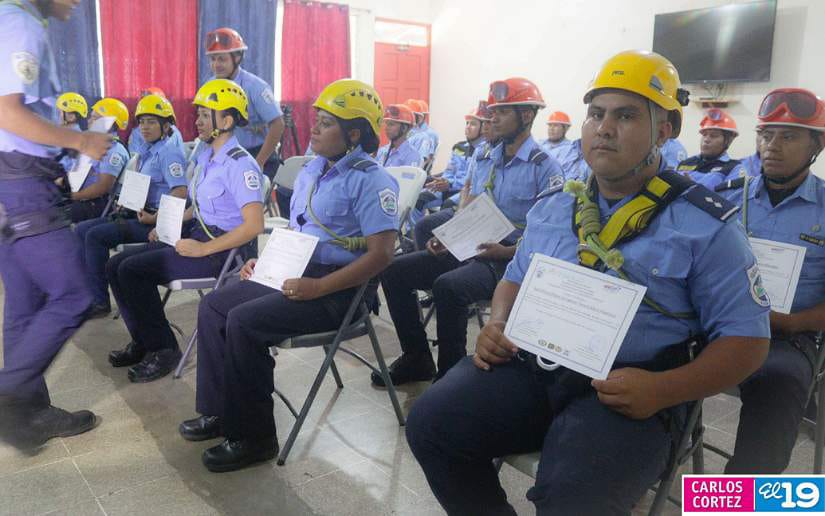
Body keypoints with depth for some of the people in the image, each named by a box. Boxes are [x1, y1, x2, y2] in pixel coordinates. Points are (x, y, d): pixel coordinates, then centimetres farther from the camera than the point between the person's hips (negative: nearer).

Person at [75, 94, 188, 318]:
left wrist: (155, 218, -24)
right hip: (139, 213, 10)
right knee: (81, 230, 4)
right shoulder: (147, 152, 18)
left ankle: (99, 301, -8)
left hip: (156, 220, -9)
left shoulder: (169, 152, -10)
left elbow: (181, 192, -22)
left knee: (95, 236, -18)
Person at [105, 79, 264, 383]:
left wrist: (204, 249, -23)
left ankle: (163, 349, -4)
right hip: (196, 235, 10)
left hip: (223, 251, -9)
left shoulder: (239, 164, -17)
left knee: (133, 270, -19)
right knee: (116, 266, 3)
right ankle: (143, 340, 14)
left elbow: (254, 225, -26)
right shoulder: (206, 156, 13)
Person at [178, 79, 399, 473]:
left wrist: (318, 288, -25)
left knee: (243, 321, -24)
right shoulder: (311, 171, 14)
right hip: (294, 274, 10)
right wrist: (264, 261, 8)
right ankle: (219, 412, 12)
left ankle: (254, 437, -8)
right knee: (213, 305, 4)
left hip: (337, 288, -9)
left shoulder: (370, 180, -15)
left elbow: (381, 254, -22)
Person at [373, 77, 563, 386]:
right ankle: (416, 359, 6)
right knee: (395, 270, -4)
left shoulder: (545, 168, -8)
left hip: (510, 260, -7)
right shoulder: (485, 161, 14)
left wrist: (507, 251, -22)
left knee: (448, 286, -35)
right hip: (469, 248, 8)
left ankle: (451, 373, -13)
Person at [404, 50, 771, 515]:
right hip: (528, 365, 5)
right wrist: (498, 326, 0)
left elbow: (747, 339, -2)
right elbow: (516, 280, 23)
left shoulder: (707, 225, -2)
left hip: (625, 392, -4)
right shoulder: (552, 205, 13)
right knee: (430, 424, -14)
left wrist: (663, 391, -18)